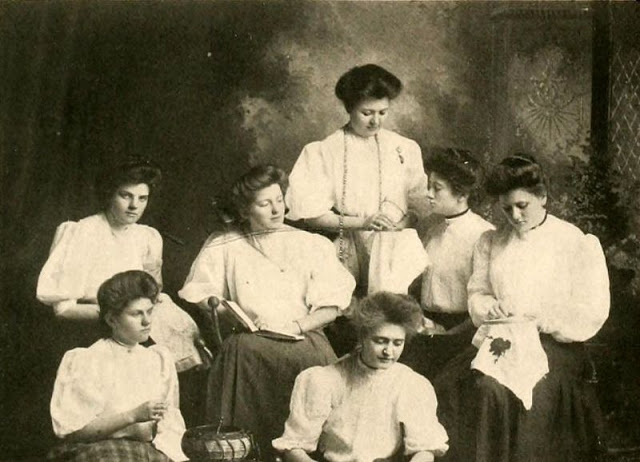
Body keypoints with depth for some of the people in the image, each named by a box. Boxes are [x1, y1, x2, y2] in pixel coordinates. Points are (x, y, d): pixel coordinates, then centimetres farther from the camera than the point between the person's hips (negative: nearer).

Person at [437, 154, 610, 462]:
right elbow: (476, 293, 19)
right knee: (449, 383, -26)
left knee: (494, 390, -33)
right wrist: (490, 307, -4)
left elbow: (591, 314, -4)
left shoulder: (577, 243, 2)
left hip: (553, 347, -4)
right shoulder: (491, 243, 18)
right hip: (500, 342, 4)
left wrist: (536, 319, -10)